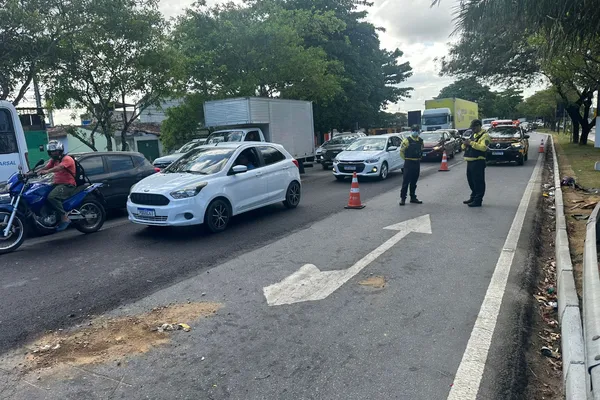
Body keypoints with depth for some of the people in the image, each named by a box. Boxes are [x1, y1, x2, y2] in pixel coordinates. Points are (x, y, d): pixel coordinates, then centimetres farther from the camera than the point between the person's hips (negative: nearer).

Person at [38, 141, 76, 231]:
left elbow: (59, 167, -27)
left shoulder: (67, 159, -7)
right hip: (57, 184, 9)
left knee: (51, 197, -31)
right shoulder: (53, 160, 20)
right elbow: (45, 168, 7)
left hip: (67, 185, -9)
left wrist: (47, 171, -44)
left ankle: (64, 217, -25)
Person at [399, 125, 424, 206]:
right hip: (409, 163, -6)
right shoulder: (407, 140, -8)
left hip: (417, 163, 6)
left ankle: (413, 198, 20)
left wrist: (419, 158, 15)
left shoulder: (420, 141, 10)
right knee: (406, 181, -6)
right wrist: (406, 159, 0)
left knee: (414, 182, 12)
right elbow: (401, 151, -5)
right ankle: (402, 198, -2)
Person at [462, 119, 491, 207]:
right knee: (471, 181, 15)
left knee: (478, 181, -6)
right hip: (470, 161, 9)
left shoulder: (484, 135, -6)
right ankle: (473, 197, 27)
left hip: (478, 162, -9)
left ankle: (478, 200, -4)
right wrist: (465, 144, -2)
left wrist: (471, 143, -23)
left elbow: (483, 147, -22)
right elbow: (464, 147, 21)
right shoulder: (473, 135, 21)